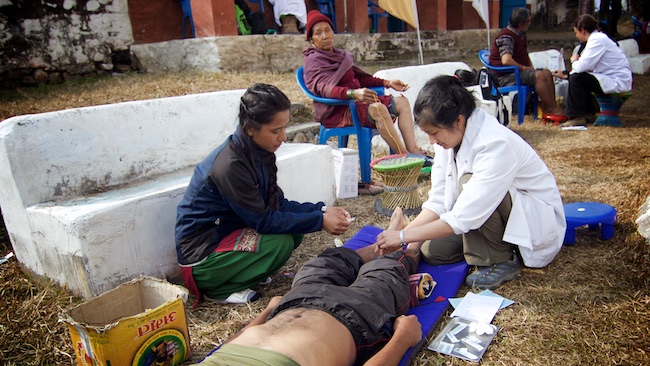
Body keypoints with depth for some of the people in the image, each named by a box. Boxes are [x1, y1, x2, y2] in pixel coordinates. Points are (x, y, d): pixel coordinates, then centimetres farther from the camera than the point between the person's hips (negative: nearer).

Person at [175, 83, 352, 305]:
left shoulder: (259, 153, -4)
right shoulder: (230, 165, -29)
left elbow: (277, 203, 1)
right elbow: (263, 220, -25)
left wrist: (321, 210, -11)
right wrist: (319, 221, -23)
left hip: (227, 233, 8)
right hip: (201, 257, -8)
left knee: (295, 230, -4)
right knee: (281, 242, -24)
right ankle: (218, 289, -6)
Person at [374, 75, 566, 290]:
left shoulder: (497, 144, -32)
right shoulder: (451, 137, -8)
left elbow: (464, 218, -34)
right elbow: (438, 202, -7)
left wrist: (404, 236, -29)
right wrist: (404, 233, -19)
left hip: (540, 219, -7)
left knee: (469, 185, -32)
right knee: (432, 250, -11)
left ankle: (502, 260, -12)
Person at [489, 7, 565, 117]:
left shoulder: (521, 35, 18)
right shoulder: (506, 36, -16)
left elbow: (525, 55, 30)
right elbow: (506, 60, -30)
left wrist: (531, 68, 11)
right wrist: (524, 68, -18)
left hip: (519, 71, 10)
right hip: (505, 76, -10)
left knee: (547, 73, -8)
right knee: (539, 75, -26)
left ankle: (551, 106, -11)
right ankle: (550, 108, -16)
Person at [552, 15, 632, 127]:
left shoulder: (597, 40, -16)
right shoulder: (597, 38, 15)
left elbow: (582, 66, -22)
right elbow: (586, 66, 18)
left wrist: (574, 61, 0)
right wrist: (565, 75, 16)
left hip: (618, 83, -10)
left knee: (576, 78, -17)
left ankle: (577, 118, -14)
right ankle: (588, 114, 23)